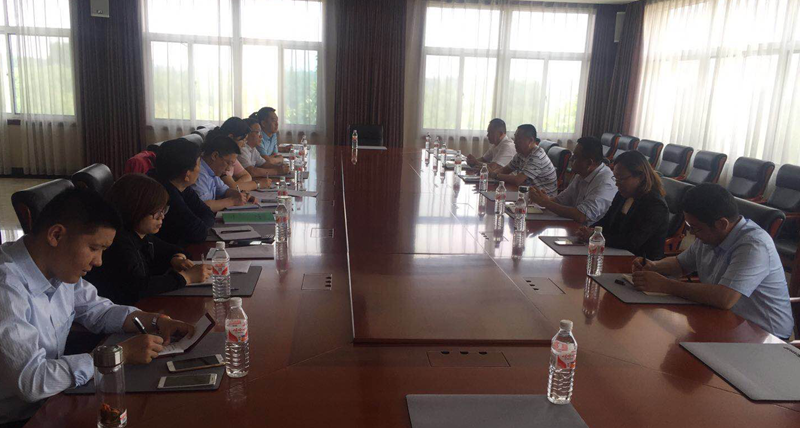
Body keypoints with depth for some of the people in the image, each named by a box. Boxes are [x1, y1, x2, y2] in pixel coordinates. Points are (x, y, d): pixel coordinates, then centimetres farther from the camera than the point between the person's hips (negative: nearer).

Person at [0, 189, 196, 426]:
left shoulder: (59, 268, -2)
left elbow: (98, 310, 13)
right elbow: (31, 380, -31)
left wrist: (156, 321, -2)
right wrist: (121, 353, -26)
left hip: (52, 402, 7)